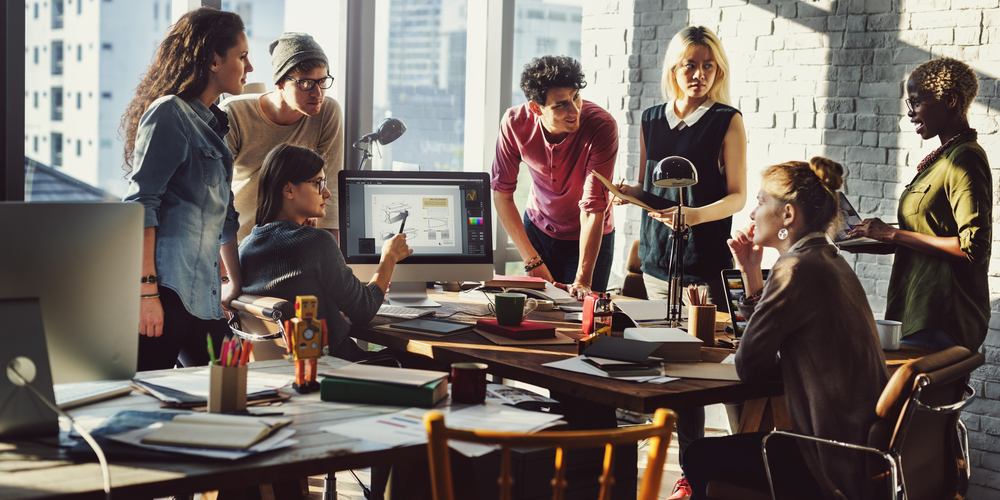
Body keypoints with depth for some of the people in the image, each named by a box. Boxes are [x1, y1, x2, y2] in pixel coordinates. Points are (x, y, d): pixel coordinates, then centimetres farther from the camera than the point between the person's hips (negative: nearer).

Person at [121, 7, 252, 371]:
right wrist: (146, 291, -21)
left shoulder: (213, 123, 21)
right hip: (165, 287, -9)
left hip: (201, 293, 9)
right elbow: (141, 204, -14)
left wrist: (237, 285, 27)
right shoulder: (170, 112, -6)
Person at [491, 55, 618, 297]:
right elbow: (501, 193, -13)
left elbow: (594, 208, -32)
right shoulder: (515, 123, -22)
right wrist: (532, 261, -18)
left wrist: (583, 281, -37)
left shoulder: (602, 126, -31)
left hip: (588, 238, -2)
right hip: (538, 229, 2)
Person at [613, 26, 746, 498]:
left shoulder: (727, 121, -1)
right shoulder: (651, 119, 12)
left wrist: (694, 215, -21)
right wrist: (626, 192, -2)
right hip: (658, 258, 5)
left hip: (706, 260, -5)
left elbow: (737, 196, -4)